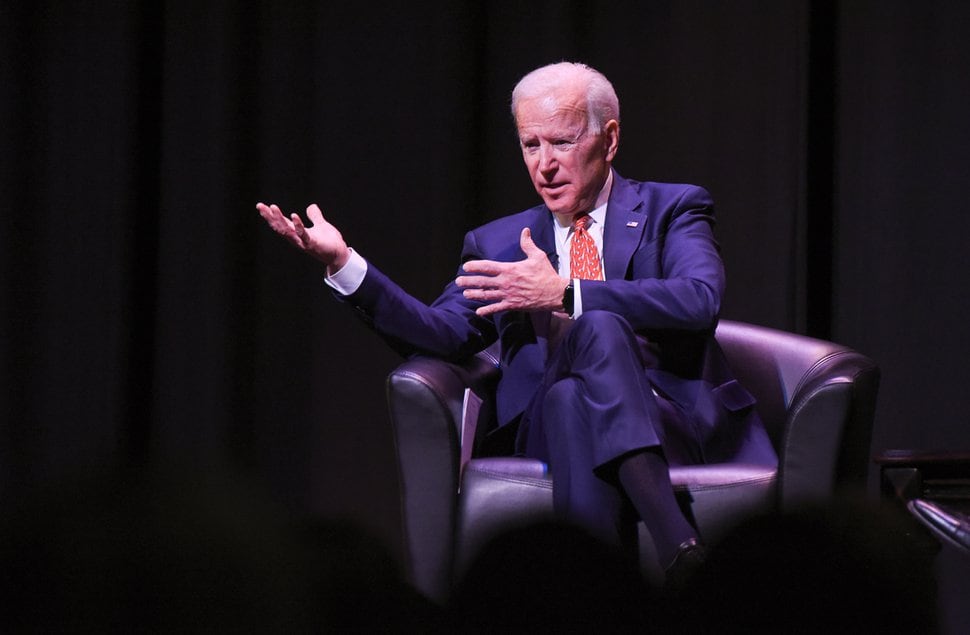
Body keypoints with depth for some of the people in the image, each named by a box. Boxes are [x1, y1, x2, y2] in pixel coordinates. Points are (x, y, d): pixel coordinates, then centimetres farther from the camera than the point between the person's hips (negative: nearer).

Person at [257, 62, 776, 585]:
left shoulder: (673, 210, 13)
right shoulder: (497, 244, 24)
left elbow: (700, 301, -7)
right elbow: (444, 333, 10)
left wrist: (564, 293, -16)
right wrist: (344, 265, -3)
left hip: (681, 423, -1)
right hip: (562, 427, 1)